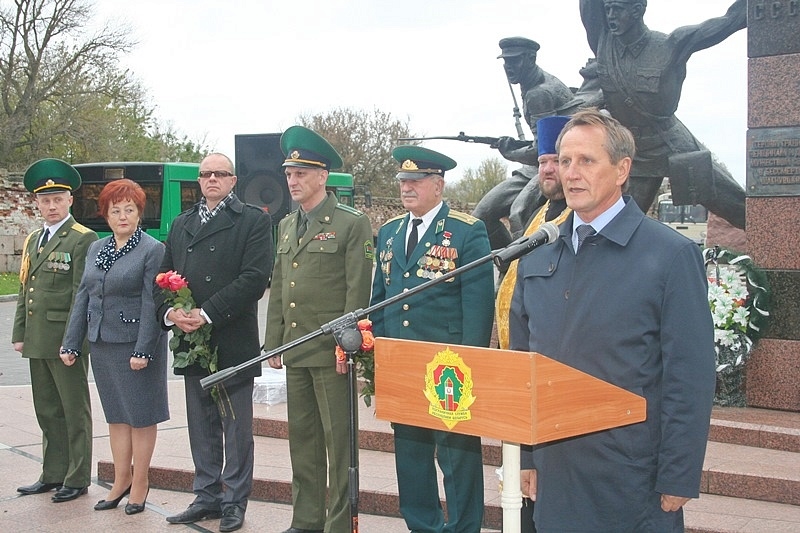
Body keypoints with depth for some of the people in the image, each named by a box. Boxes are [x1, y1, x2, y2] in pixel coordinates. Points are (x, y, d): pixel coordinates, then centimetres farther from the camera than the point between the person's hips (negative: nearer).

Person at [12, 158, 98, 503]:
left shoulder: (83, 240, -8)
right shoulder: (32, 241, 16)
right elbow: (25, 290, 18)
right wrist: (19, 334, 12)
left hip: (67, 341, -7)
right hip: (37, 342, 8)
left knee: (75, 412, 3)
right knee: (47, 411, 15)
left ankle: (78, 480, 12)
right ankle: (53, 474, 26)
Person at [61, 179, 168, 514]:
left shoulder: (153, 249, -8)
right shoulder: (96, 249, 11)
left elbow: (151, 304, -13)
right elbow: (83, 297, 12)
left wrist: (143, 350, -18)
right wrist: (71, 343, 8)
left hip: (136, 345, -6)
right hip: (102, 344, 6)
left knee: (140, 416, 4)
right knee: (115, 415, 13)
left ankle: (139, 482, 16)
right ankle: (121, 481, 23)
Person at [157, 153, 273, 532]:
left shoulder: (253, 220, -2)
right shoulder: (181, 225, 16)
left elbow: (255, 277, -14)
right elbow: (163, 276, 14)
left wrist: (207, 314, -18)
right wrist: (169, 312, -7)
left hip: (233, 342, -5)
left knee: (236, 428, 3)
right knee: (202, 427, 13)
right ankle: (207, 497, 24)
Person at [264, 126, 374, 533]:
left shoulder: (352, 223, -6)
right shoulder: (286, 226, 15)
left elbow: (358, 290, -10)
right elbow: (278, 288, 17)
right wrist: (273, 342, 12)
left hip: (331, 351, -7)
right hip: (294, 350, 7)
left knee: (338, 438, 0)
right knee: (302, 437, 13)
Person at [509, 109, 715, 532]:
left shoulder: (672, 255, -8)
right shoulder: (535, 257, 7)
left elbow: (690, 380, -10)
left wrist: (677, 482, -11)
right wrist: (524, 458, 8)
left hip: (633, 479, -4)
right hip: (553, 476, 5)